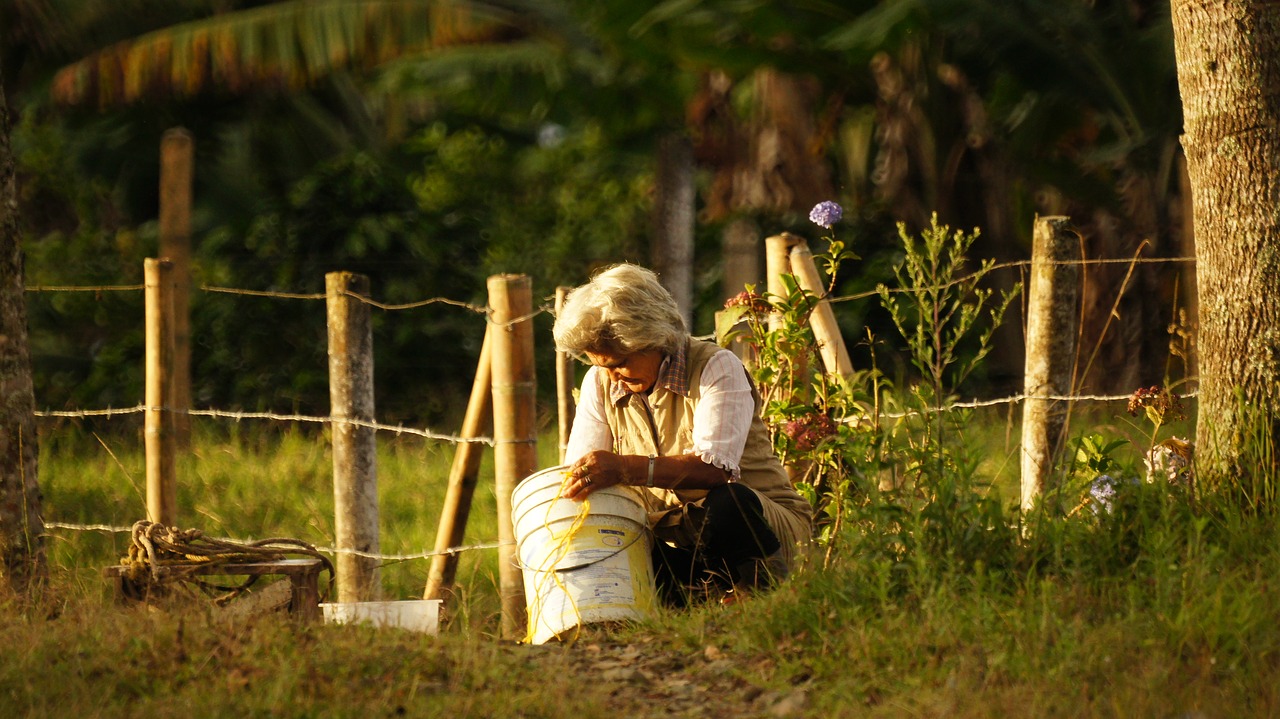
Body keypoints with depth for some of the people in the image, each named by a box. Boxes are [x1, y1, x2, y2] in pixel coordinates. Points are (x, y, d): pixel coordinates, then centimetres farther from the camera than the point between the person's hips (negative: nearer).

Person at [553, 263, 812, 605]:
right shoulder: (600, 383, 6)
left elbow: (716, 467, -29)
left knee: (727, 502, -39)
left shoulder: (716, 367, -13)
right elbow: (575, 473, 1)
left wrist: (627, 469, -43)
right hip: (672, 544, 4)